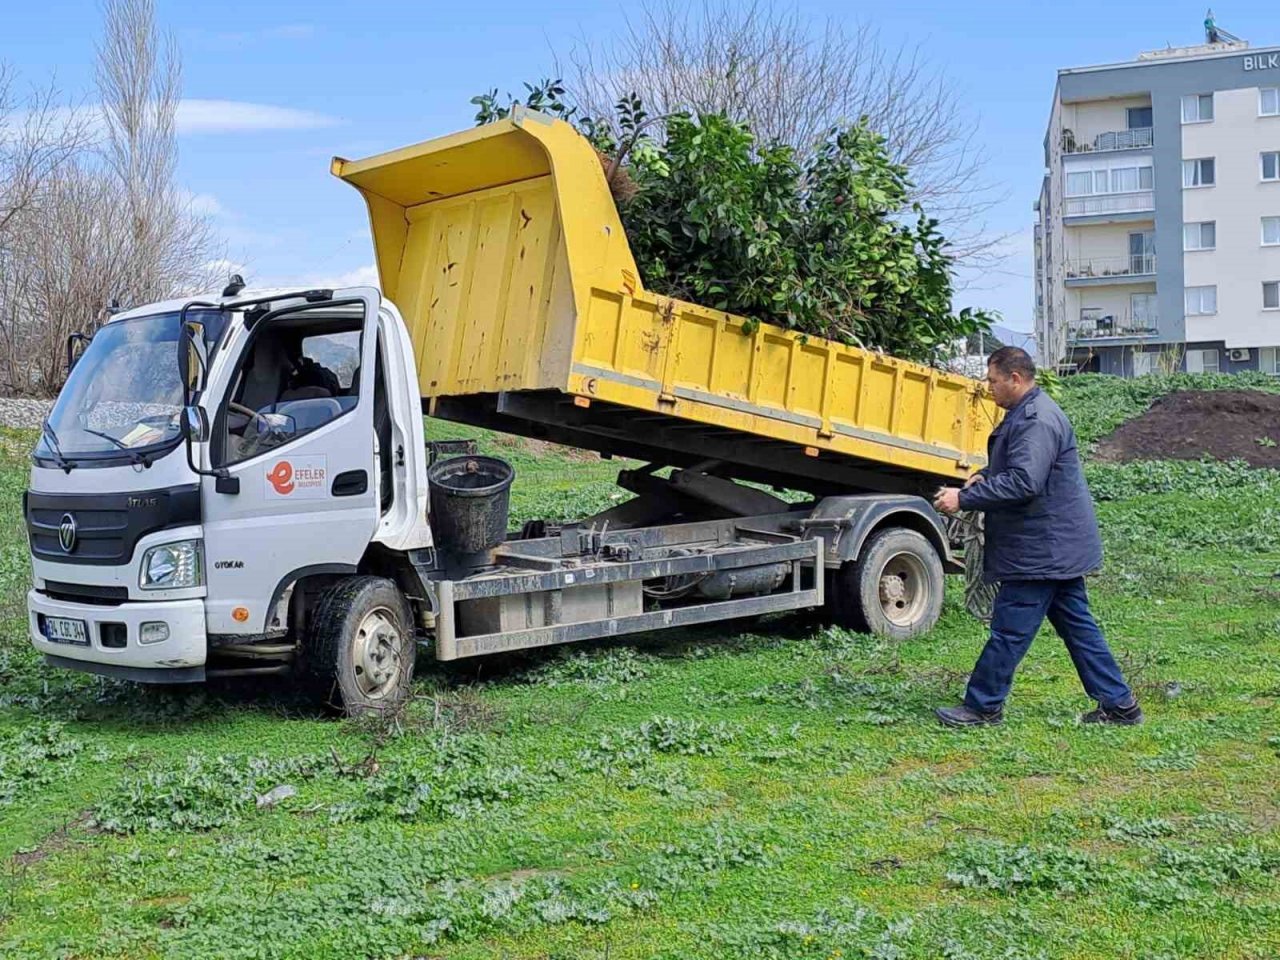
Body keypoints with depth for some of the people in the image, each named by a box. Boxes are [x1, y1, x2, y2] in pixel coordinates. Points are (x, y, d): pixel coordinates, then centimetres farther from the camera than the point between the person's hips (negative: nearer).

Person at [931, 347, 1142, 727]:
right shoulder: (1028, 414, 14)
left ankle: (982, 708, 6)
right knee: (1076, 624, 15)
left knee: (1010, 630, -3)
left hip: (1043, 549, -11)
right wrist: (984, 475, 10)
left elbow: (1023, 482, -28)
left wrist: (965, 499, -24)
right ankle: (1119, 704, 21)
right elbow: (1016, 465, 29)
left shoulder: (1037, 421, -21)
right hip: (1059, 545, 11)